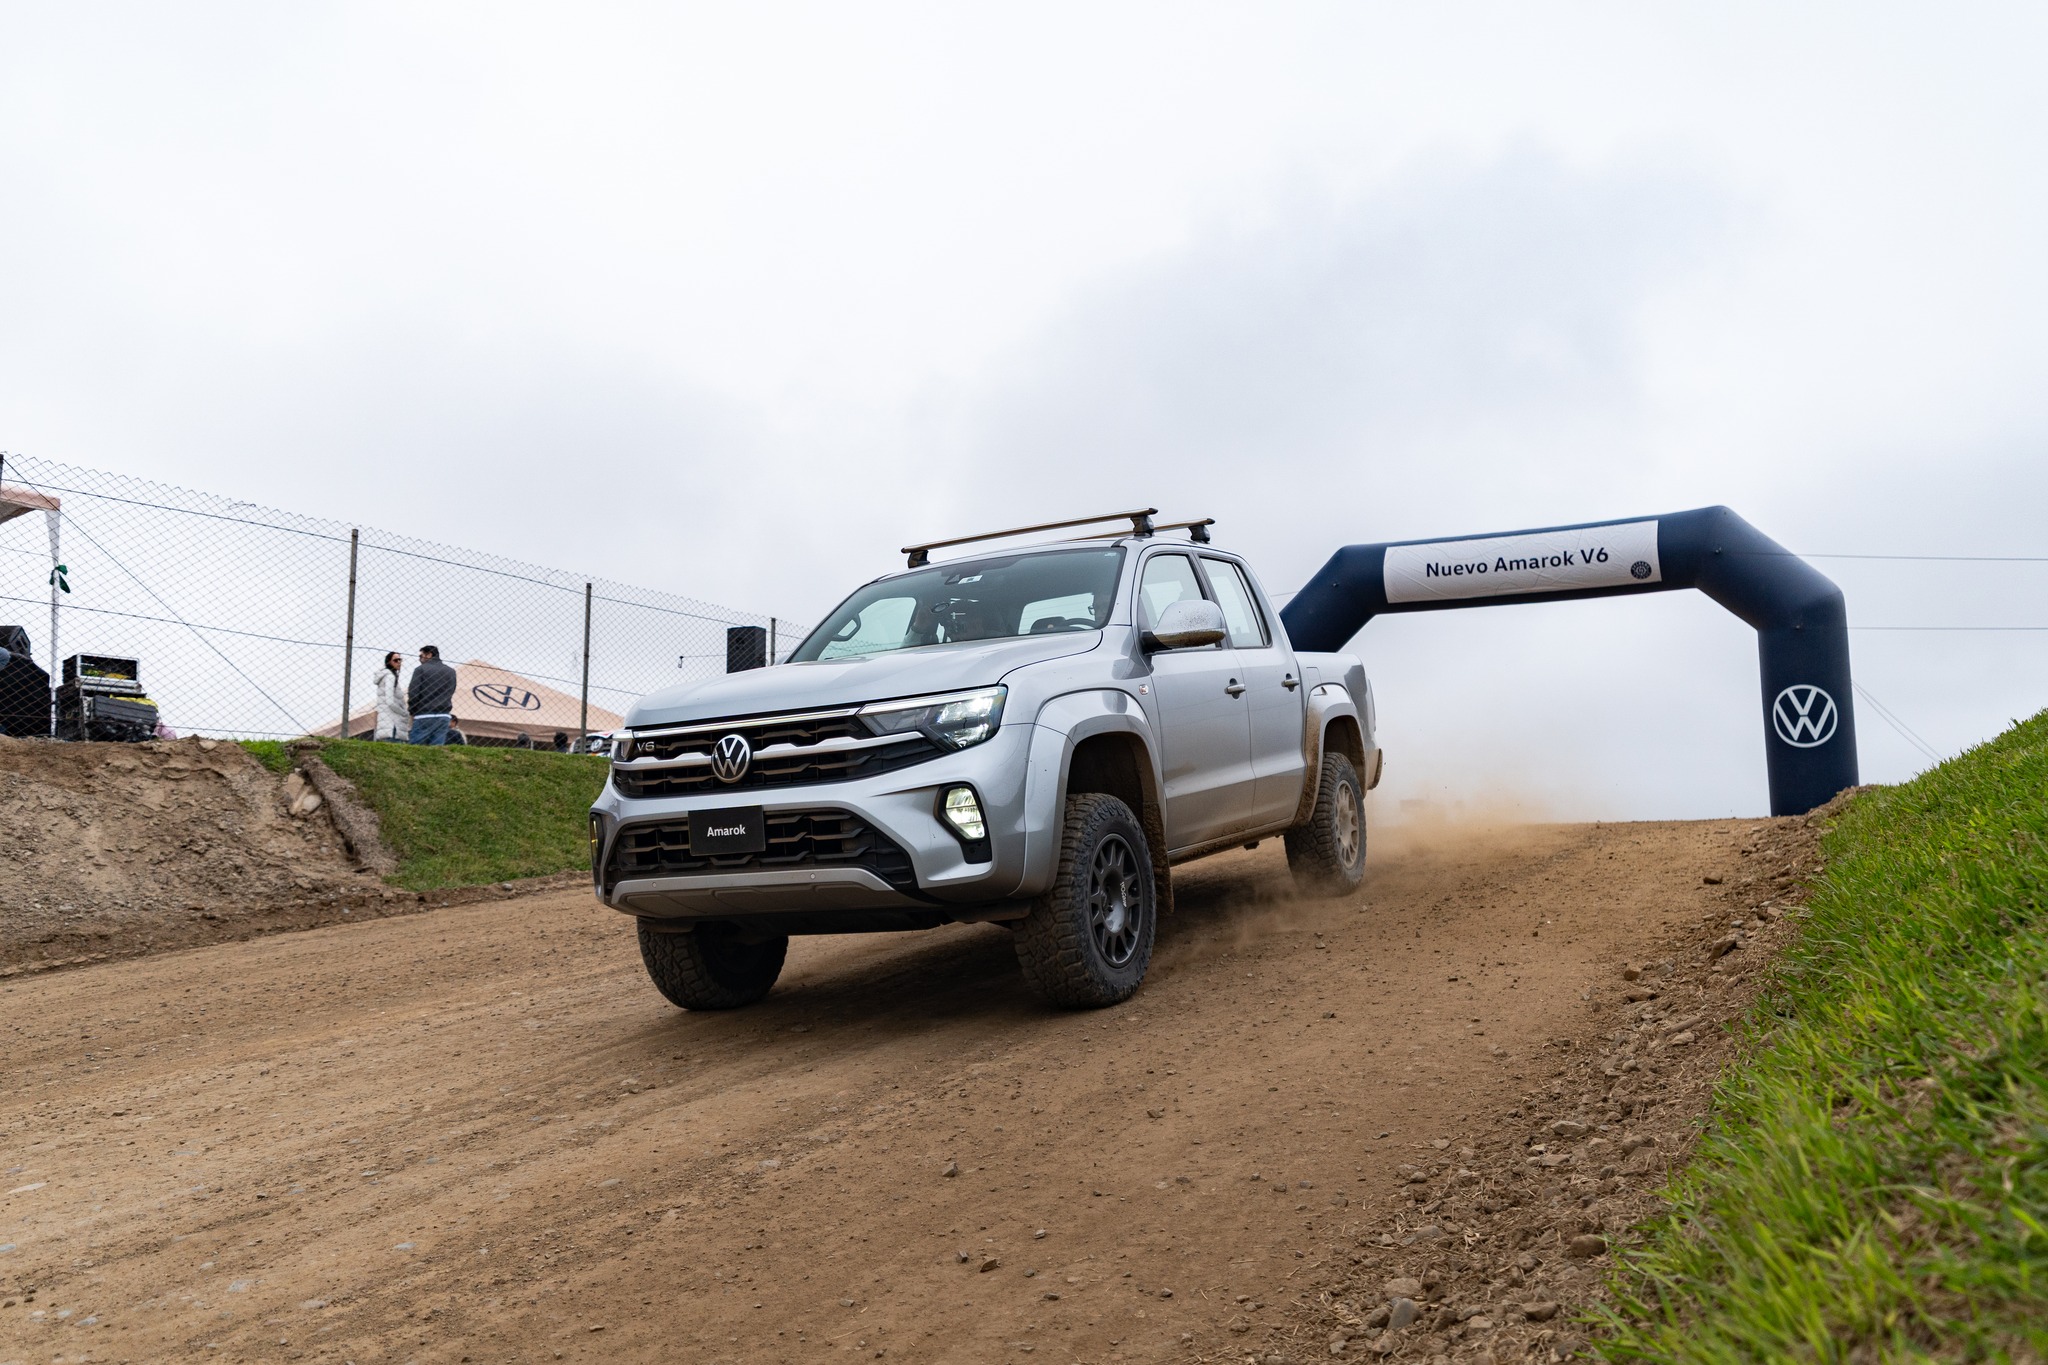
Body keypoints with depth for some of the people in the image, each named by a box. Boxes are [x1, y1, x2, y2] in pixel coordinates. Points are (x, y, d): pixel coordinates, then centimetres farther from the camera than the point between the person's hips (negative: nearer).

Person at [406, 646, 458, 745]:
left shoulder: (421, 669, -2)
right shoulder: (451, 672, 13)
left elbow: (413, 694, -5)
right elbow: (450, 693, 12)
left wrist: (412, 711, 7)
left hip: (424, 716, -4)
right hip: (444, 717, 4)